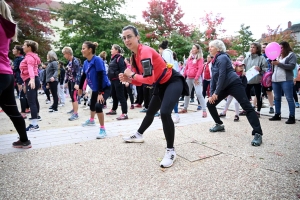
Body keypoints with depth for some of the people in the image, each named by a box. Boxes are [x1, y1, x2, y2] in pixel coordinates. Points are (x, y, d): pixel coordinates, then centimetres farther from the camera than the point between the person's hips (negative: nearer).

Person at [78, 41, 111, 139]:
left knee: (98, 106, -26)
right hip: (95, 89, 8)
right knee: (92, 105, 26)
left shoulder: (97, 60, -25)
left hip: (105, 88, -8)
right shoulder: (85, 62, -2)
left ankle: (102, 130, -11)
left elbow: (100, 77, -29)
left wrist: (100, 93, -32)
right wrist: (80, 88, 22)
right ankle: (91, 120, 56)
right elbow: (83, 76, 12)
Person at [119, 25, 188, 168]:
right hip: (161, 85, 9)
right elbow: (139, 80, 8)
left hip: (173, 82, -9)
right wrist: (128, 79, -11)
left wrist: (132, 75, -19)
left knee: (164, 113, -27)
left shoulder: (145, 51, -24)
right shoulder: (134, 57, 3)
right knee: (150, 111, 23)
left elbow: (149, 78, -34)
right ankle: (138, 135, 45)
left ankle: (170, 151, -11)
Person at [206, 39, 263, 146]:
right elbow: (213, 78, 14)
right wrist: (211, 94, 7)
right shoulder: (214, 61, 14)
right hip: (224, 87, 10)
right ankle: (219, 125, 23)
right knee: (210, 103, 8)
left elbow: (222, 76, -19)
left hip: (234, 84, -10)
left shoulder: (222, 58, -12)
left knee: (247, 107, -16)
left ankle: (257, 134, -17)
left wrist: (216, 93, -17)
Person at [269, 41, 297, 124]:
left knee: (289, 98, -5)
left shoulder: (291, 55, 2)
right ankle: (277, 115, 17)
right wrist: (273, 62, 3)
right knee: (277, 98, 9)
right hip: (275, 80, 7)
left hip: (286, 80, -7)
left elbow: (292, 66, -12)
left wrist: (279, 63, -16)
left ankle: (292, 117, -3)